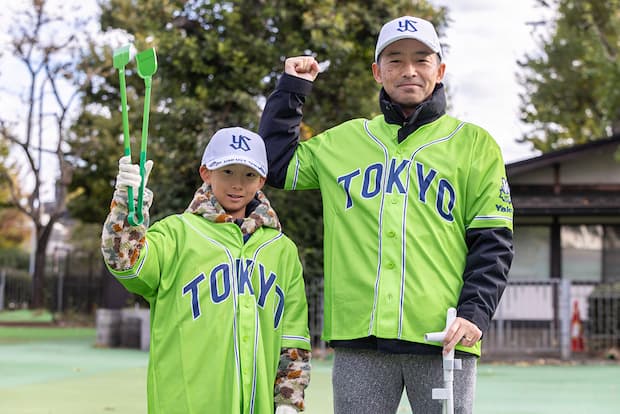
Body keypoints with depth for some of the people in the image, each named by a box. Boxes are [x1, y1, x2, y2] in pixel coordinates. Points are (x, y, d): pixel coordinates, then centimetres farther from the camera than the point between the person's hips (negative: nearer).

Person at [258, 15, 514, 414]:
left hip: (442, 337, -1)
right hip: (358, 335, 2)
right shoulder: (342, 141, 15)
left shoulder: (474, 143, 8)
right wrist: (292, 87, 19)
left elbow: (492, 243, 4)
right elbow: (274, 164, 19)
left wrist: (474, 313, -10)